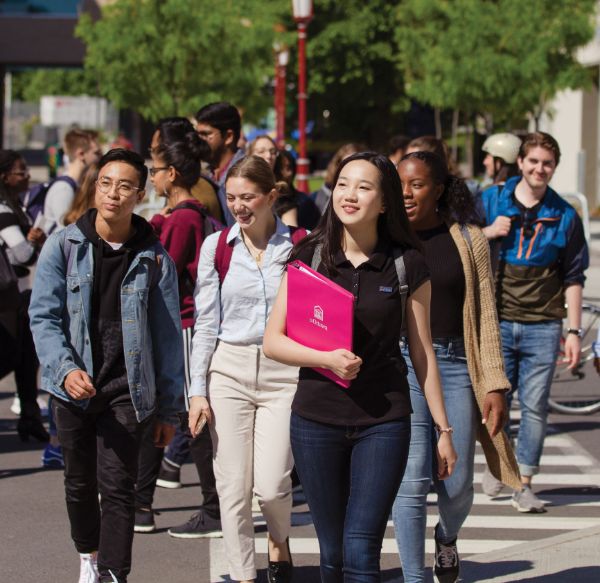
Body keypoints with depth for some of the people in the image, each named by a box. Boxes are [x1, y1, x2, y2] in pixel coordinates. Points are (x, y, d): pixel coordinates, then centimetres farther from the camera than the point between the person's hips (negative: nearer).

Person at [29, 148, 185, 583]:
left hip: (127, 390, -1)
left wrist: (169, 408, 3)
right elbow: (44, 316, -3)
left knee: (117, 487, -9)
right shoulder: (64, 246, 0)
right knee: (80, 483, 15)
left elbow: (167, 335, 3)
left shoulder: (153, 257, 0)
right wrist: (65, 369, -19)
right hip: (74, 386, 2)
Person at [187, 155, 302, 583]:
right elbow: (206, 322, 6)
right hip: (229, 371, 2)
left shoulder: (298, 247, -1)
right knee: (233, 486, -1)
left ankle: (280, 544, 24)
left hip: (284, 373, -2)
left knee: (270, 485, -8)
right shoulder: (216, 247, 4)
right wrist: (198, 389, 1)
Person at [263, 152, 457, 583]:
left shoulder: (407, 265, -1)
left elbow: (422, 353, 5)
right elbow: (273, 341, 0)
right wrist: (327, 359, -17)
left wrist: (444, 429, 7)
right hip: (317, 419, 2)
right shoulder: (309, 257, 1)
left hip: (384, 421, -2)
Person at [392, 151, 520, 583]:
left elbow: (485, 317, 6)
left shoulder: (468, 240, 6)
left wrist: (495, 385, 1)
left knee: (457, 485, 3)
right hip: (401, 364, -1)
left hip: (455, 364, 1)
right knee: (412, 481, -8)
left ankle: (447, 536, 37)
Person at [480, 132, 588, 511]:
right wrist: (489, 233, -8)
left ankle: (524, 484, 4)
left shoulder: (564, 216, 6)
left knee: (535, 406, -2)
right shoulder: (490, 201, 6)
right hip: (496, 322, 0)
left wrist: (574, 330, 3)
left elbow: (573, 278, 8)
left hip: (542, 326, 0)